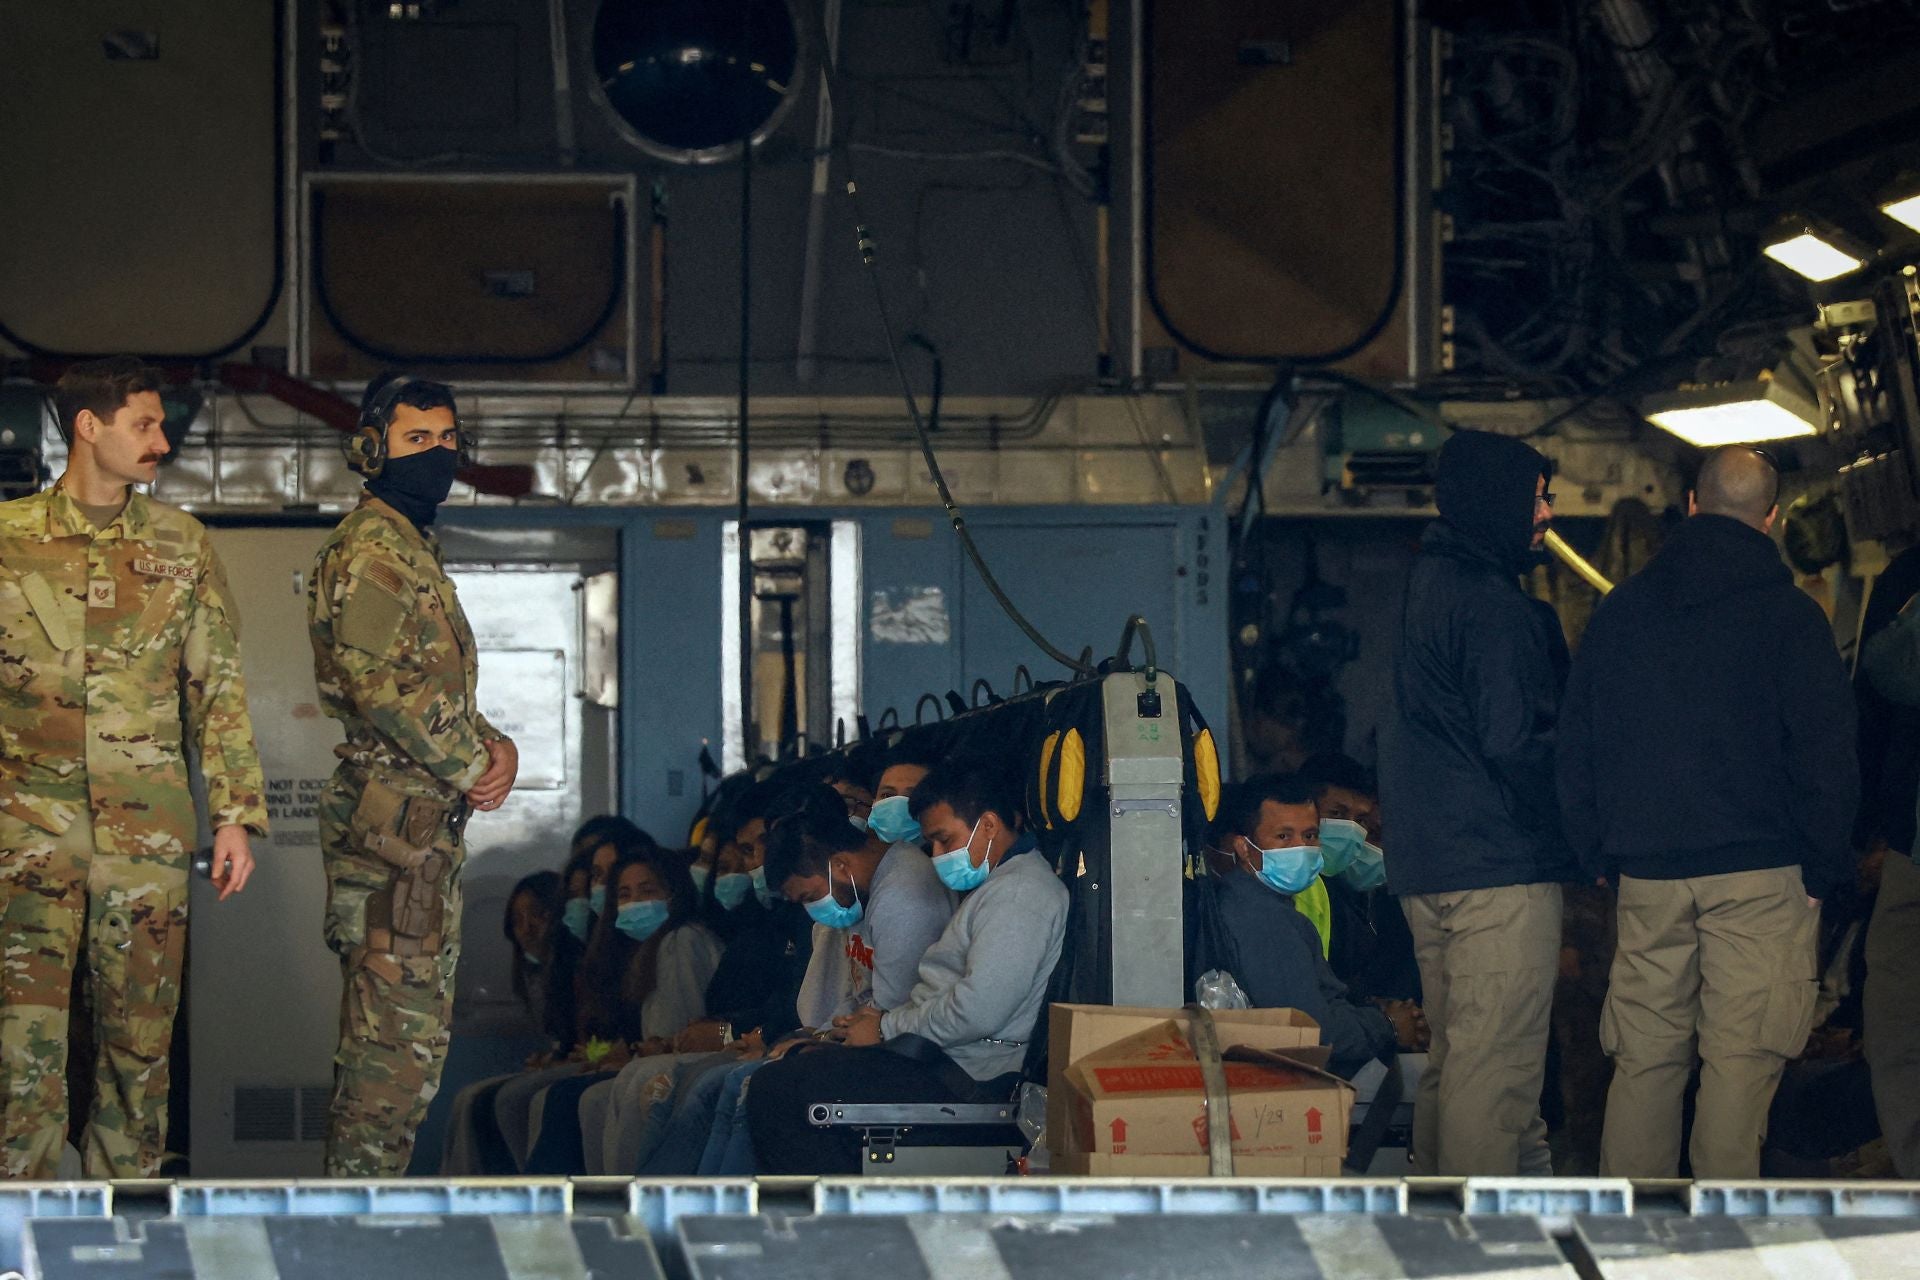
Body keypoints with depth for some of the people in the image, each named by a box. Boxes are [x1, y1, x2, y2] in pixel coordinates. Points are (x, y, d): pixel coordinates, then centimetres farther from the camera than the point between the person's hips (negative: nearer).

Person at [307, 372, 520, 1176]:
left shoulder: (415, 551, 21)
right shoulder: (369, 552, -12)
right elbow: (385, 691, -20)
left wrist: (494, 746, 6)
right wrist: (474, 765, -11)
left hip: (426, 822, 11)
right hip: (393, 817, -11)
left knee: (410, 1028, 13)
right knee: (399, 1028, -10)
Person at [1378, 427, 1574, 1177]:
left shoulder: (1428, 587, 16)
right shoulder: (1492, 605, -15)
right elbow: (1515, 743, -20)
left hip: (1426, 863, 10)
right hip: (1501, 868, -10)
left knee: (1451, 1056, 17)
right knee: (1497, 1064, -8)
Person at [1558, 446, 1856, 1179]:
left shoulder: (1620, 611, 10)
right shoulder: (1788, 616, -4)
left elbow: (1575, 746, 13)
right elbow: (1825, 754, -7)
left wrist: (1599, 855, 18)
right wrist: (1824, 867, 1)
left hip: (1646, 877, 4)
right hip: (1759, 872, -4)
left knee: (1643, 1060, 9)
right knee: (1740, 1061, -3)